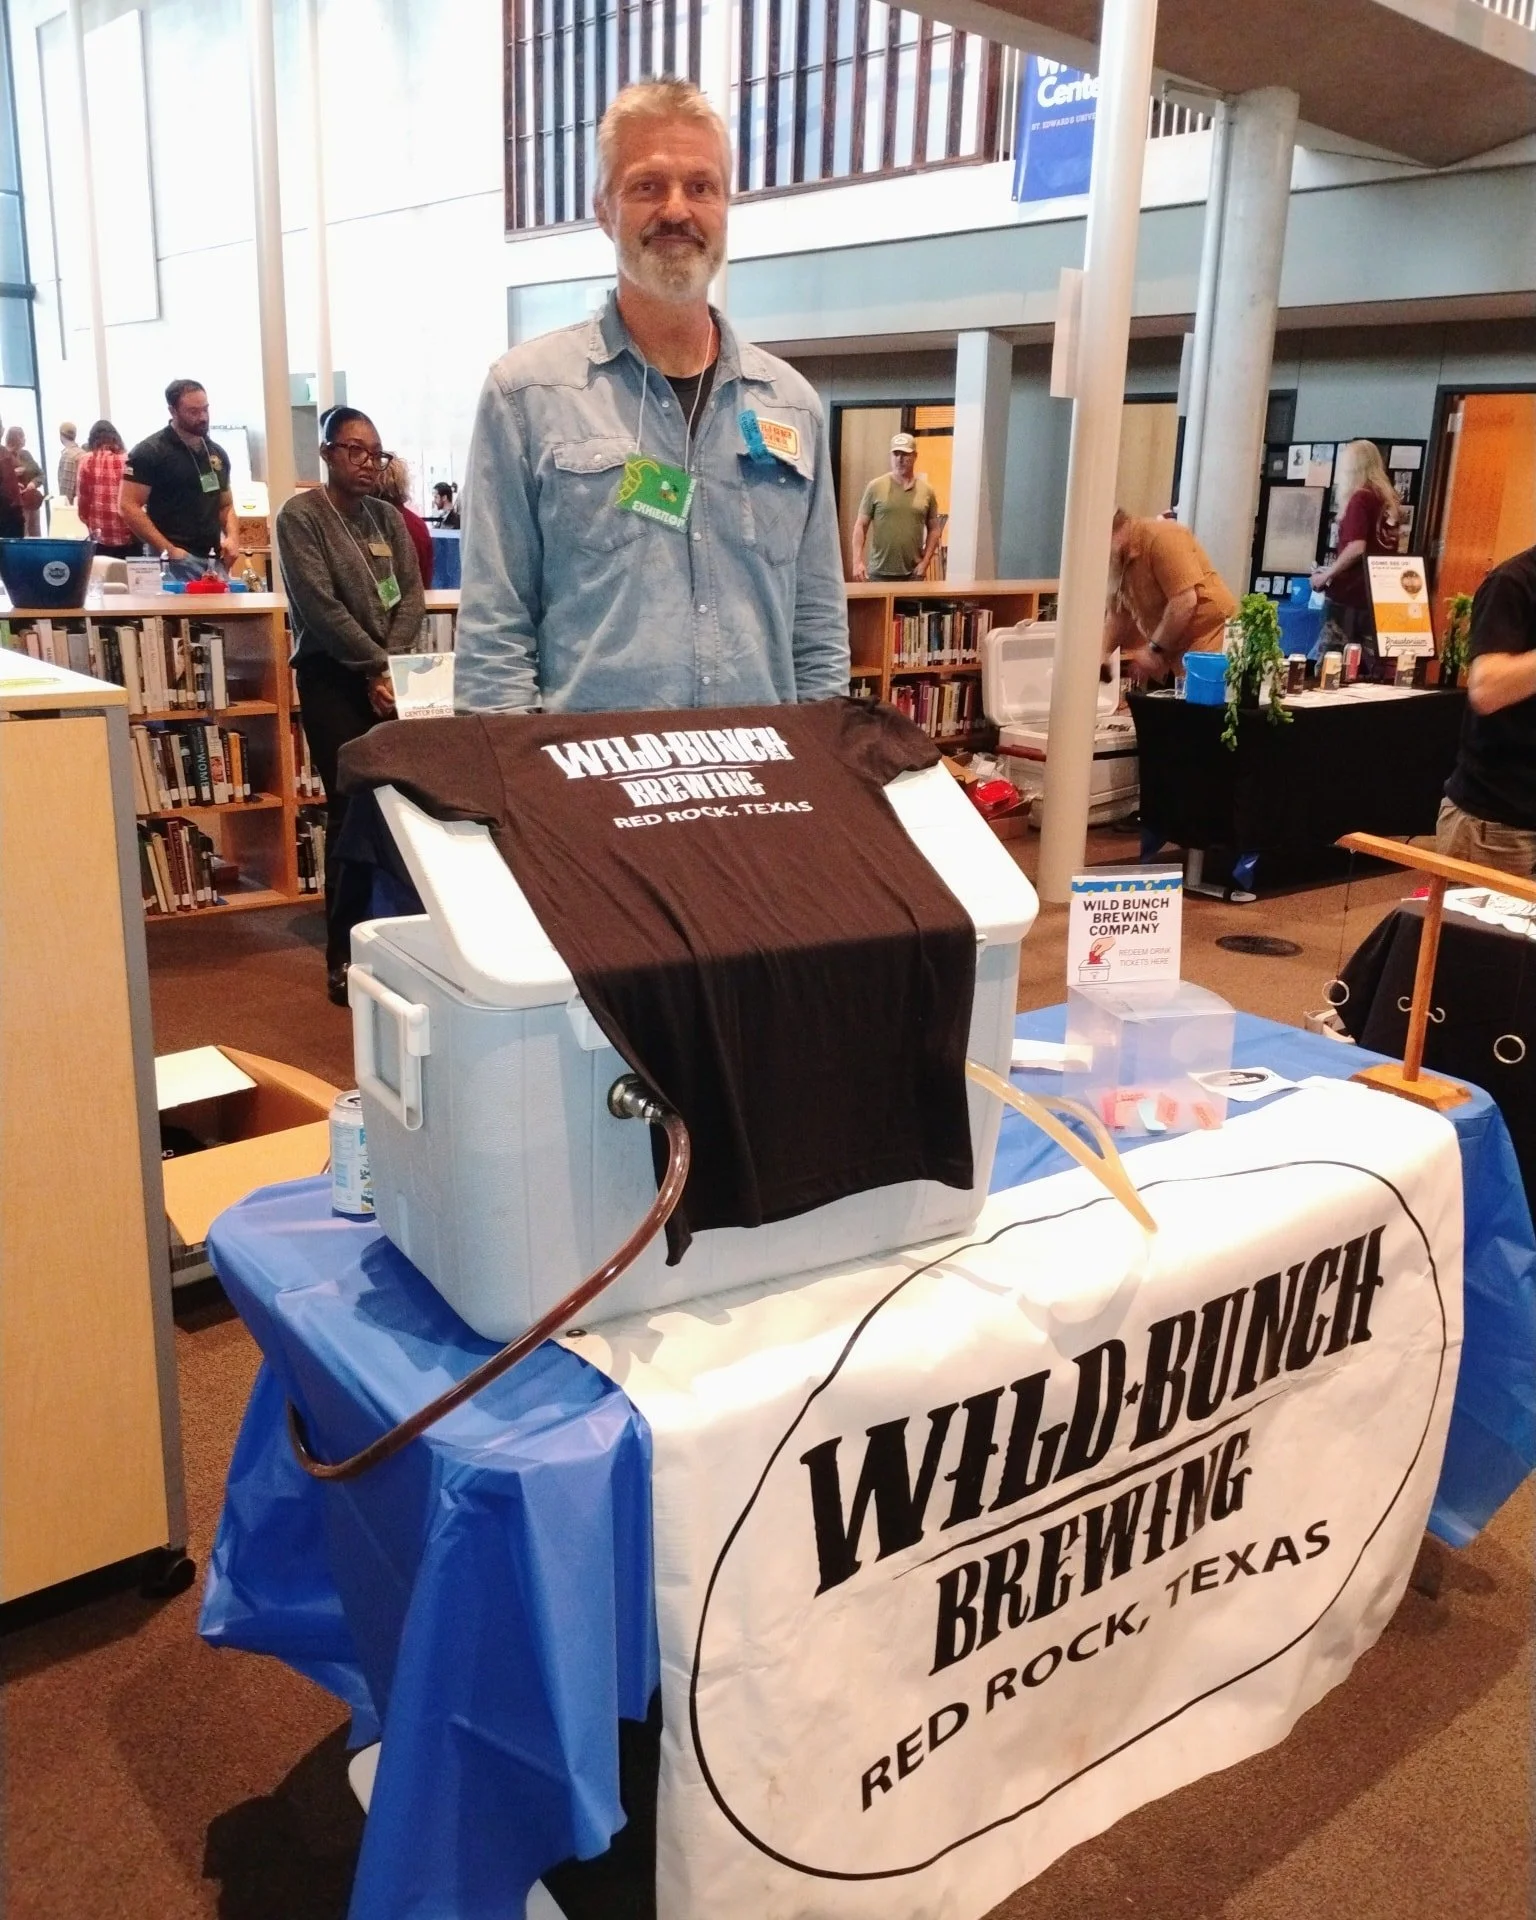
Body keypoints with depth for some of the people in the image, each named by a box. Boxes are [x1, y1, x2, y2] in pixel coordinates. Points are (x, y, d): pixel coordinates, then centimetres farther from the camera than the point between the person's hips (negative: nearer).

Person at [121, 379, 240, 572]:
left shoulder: (217, 453, 15)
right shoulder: (149, 452, -4)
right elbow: (129, 507, -9)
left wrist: (232, 537, 1)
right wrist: (167, 549, -17)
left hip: (214, 558, 6)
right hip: (175, 561, -6)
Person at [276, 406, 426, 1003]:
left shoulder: (388, 517, 13)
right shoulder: (300, 515, -3)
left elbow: (412, 595, 5)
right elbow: (319, 605, -12)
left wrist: (390, 666, -9)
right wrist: (374, 667, -11)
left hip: (392, 675, 5)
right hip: (332, 677, -5)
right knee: (351, 811, -7)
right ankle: (344, 955, 1)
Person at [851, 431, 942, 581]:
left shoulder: (927, 491, 6)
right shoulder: (875, 487, 1)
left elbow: (934, 529, 11)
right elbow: (861, 525, 1)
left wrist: (925, 561, -1)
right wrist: (857, 561, -9)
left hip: (912, 573, 2)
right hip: (880, 572, -1)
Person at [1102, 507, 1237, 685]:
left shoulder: (1161, 537, -17)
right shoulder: (1120, 561, 10)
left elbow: (1185, 601, -23)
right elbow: (1118, 614, 15)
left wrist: (1154, 650, -19)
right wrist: (1102, 655, 3)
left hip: (1208, 639, -9)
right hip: (1172, 649, 9)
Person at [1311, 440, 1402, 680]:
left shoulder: (1361, 498, -9)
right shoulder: (1390, 500, 12)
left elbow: (1357, 548, -19)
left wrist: (1326, 575, -6)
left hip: (1349, 595, -7)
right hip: (1377, 596, 7)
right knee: (1368, 670, 6)